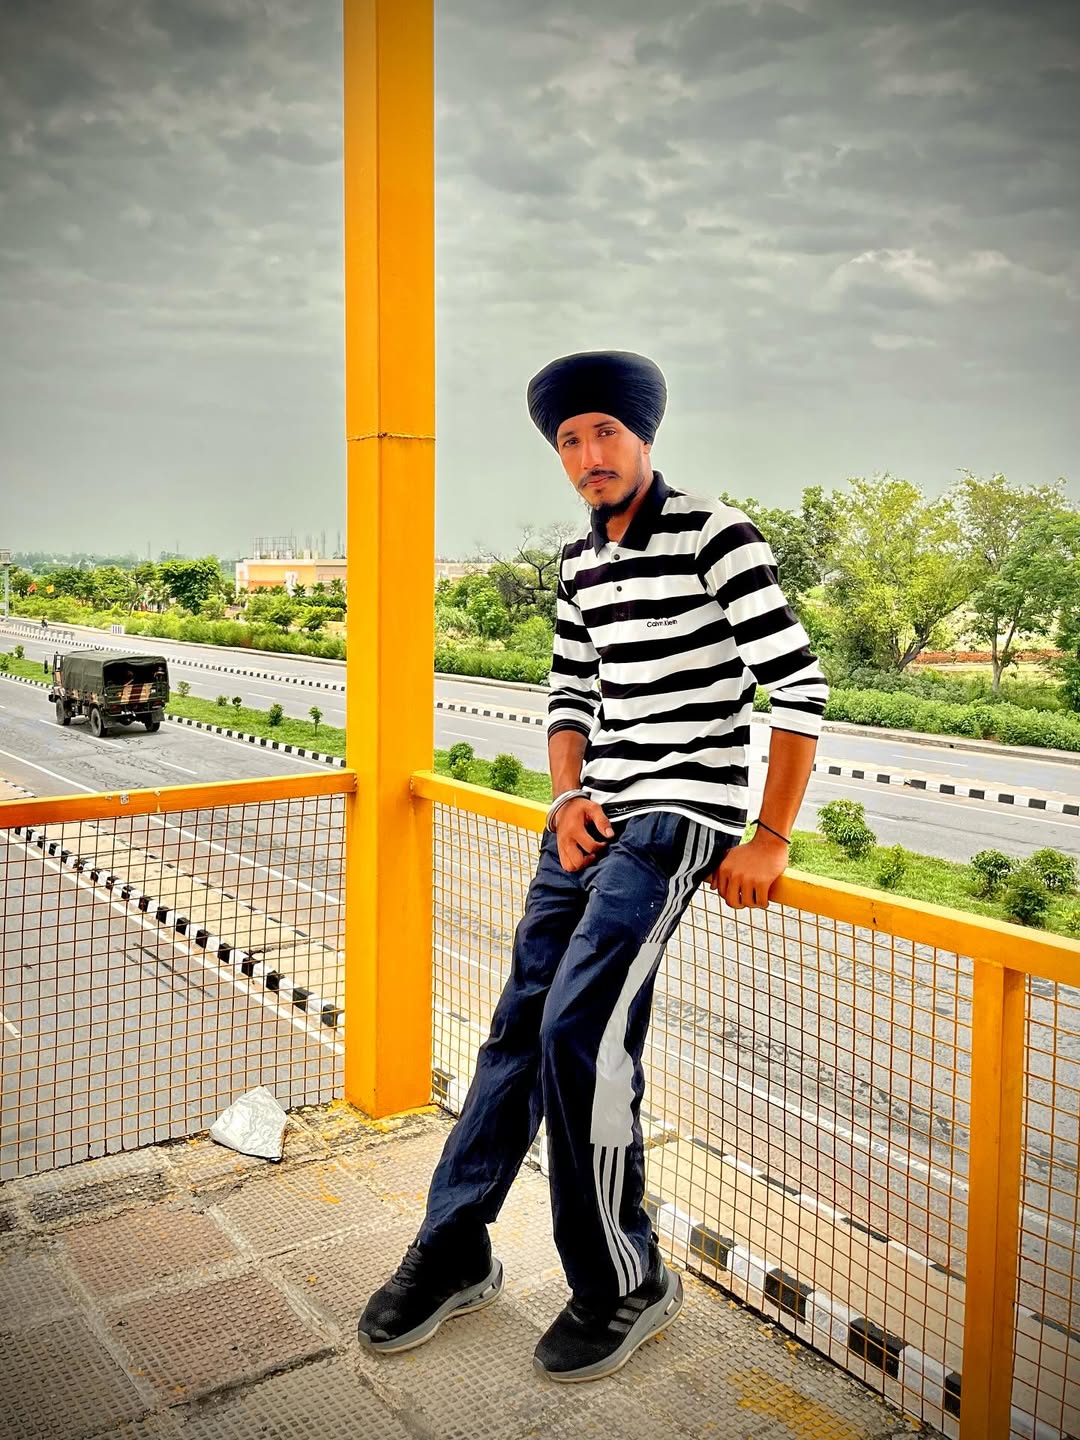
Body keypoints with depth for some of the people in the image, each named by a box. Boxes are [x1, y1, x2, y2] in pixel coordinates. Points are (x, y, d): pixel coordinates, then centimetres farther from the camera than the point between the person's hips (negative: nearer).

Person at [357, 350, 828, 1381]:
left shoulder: (714, 536, -9)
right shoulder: (581, 563, 13)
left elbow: (798, 686, -11)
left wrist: (770, 838, -13)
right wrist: (569, 795, 2)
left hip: (679, 815, -7)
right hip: (592, 815, 7)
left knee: (580, 1031, -16)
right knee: (520, 1023, 8)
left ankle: (625, 1287, 5)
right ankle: (453, 1253, 22)